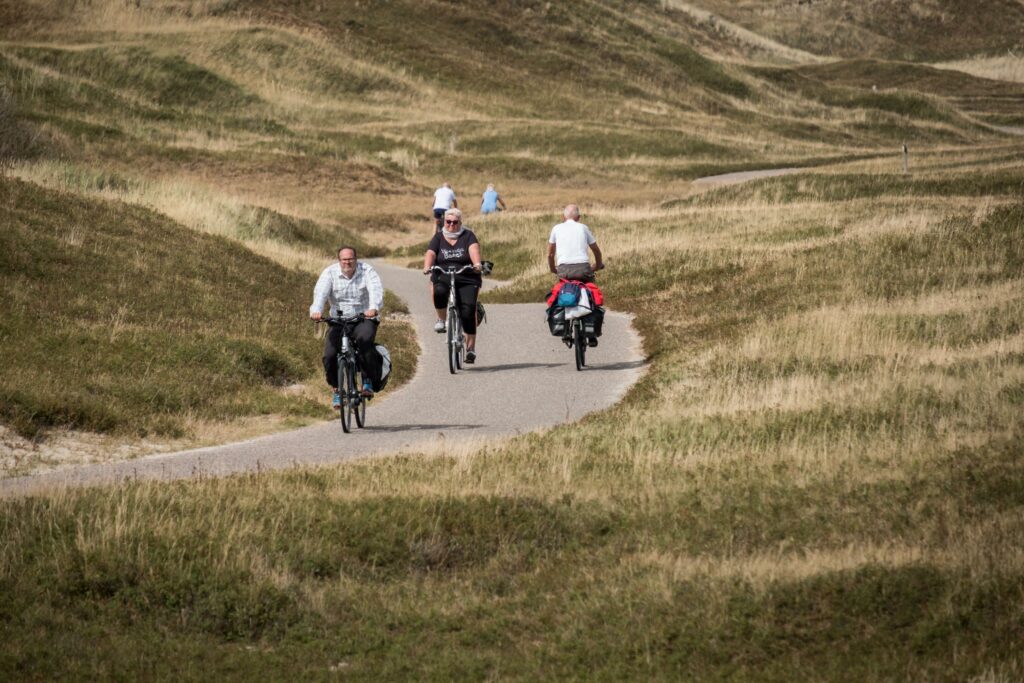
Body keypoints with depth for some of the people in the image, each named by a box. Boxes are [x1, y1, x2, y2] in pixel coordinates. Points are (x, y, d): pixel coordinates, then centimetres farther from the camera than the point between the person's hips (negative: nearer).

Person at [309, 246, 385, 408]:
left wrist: (373, 308, -41)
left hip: (363, 319, -2)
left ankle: (368, 381, -17)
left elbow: (376, 290, -20)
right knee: (329, 356, -15)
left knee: (365, 340, -34)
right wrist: (316, 310, -38)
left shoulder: (366, 270, -3)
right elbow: (320, 292, -17)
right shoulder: (330, 272, -1)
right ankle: (337, 390, 9)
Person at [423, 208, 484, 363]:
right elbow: (430, 253, -4)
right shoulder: (439, 238, 11)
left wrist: (477, 264, -35)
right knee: (439, 292, -34)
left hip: (466, 280, -1)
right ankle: (441, 319, -7)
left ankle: (470, 347, -7)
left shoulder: (467, 236, 4)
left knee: (468, 310, -15)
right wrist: (427, 267, -25)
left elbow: (474, 249, -14)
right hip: (443, 278, 1)